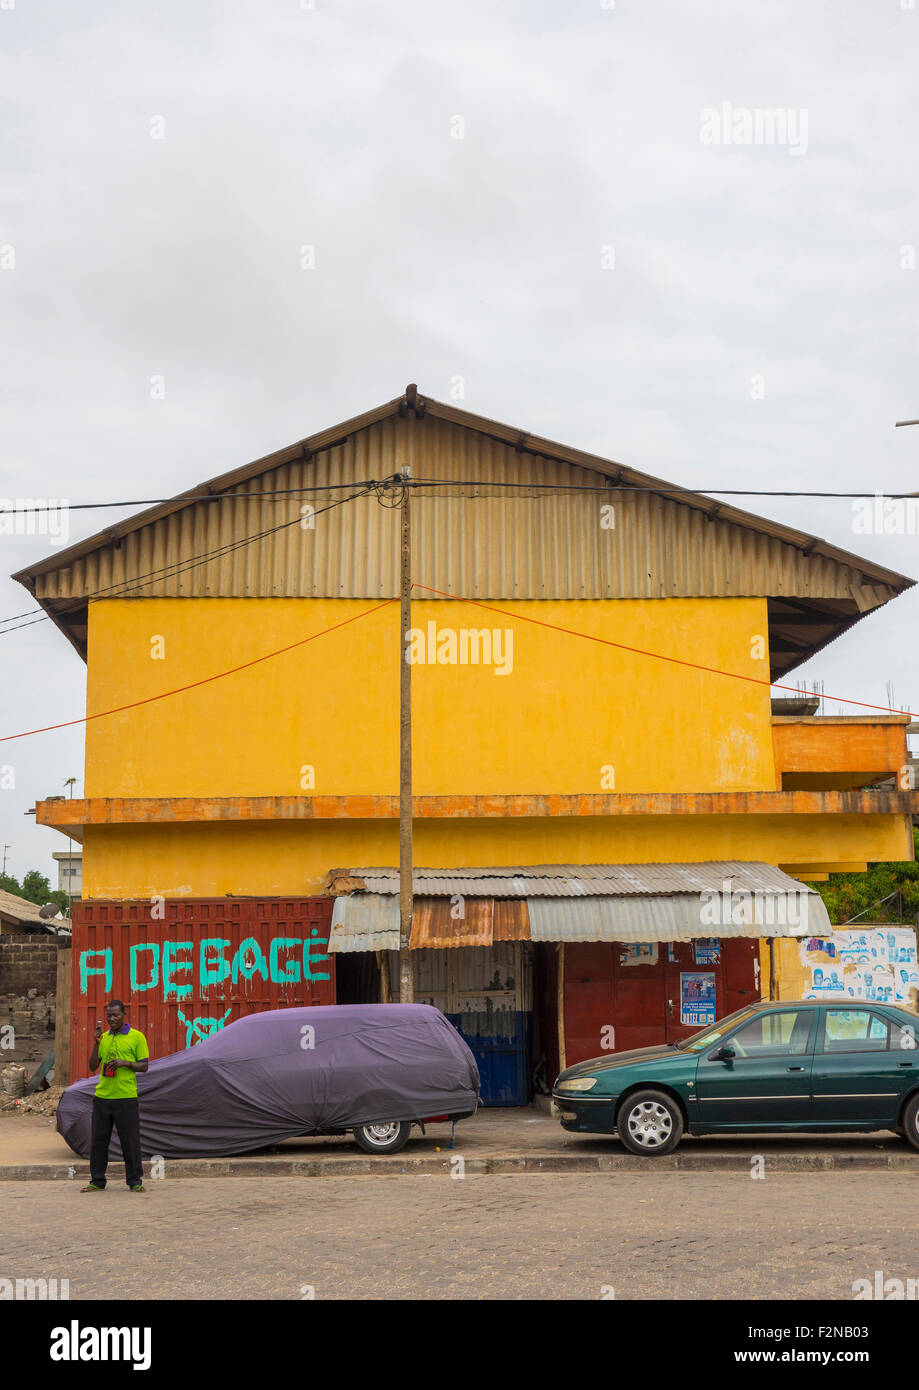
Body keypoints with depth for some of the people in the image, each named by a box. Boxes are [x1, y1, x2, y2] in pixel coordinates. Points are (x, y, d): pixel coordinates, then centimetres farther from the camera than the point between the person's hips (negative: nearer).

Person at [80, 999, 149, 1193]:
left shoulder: (136, 1037, 0)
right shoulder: (103, 1037, 13)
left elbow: (144, 1066, 0)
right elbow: (92, 1067, 9)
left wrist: (124, 1063, -16)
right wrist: (96, 1042, -3)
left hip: (126, 1097, -4)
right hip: (102, 1096, 4)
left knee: (130, 1140, 0)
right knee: (99, 1139, 6)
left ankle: (135, 1181, 9)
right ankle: (97, 1181, 15)